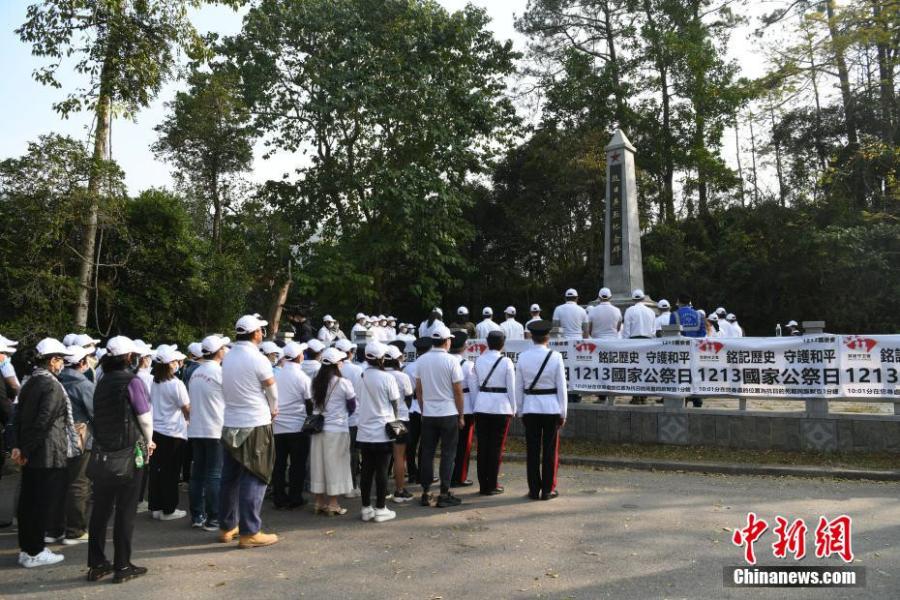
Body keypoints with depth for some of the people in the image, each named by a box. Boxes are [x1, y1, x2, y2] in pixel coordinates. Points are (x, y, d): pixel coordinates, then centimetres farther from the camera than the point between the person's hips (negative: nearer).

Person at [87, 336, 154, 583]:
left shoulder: (102, 382, 8)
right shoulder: (132, 381, -11)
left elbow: (98, 415, 10)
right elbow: (145, 417, -10)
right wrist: (148, 442, 9)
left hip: (102, 451, 6)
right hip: (129, 451, -6)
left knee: (100, 509, 12)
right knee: (125, 510, 2)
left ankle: (96, 564, 21)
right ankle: (122, 566, 9)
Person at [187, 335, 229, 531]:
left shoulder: (196, 373, 10)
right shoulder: (220, 372, -12)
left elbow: (191, 401, 15)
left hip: (195, 430, 7)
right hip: (215, 430, -7)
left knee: (197, 473, 11)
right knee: (215, 475, -2)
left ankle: (197, 516, 17)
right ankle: (213, 519, 1)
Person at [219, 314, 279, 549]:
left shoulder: (227, 357, 5)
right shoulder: (258, 359, -15)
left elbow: (228, 389, 9)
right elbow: (272, 390, -6)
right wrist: (273, 410, 16)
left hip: (230, 425, 7)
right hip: (255, 426, -7)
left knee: (230, 477, 15)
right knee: (254, 479, 0)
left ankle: (227, 527, 26)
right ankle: (249, 532, 4)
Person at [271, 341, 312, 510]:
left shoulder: (277, 375, 2)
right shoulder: (302, 377, -11)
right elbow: (310, 400, -6)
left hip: (278, 426, 4)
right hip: (297, 426, -4)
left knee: (279, 463, 11)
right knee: (297, 464, 5)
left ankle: (279, 498, 16)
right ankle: (294, 499, 9)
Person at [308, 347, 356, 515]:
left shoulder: (316, 382, 3)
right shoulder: (343, 383, -11)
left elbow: (311, 405, 10)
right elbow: (352, 406, -2)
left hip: (317, 427, 5)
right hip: (337, 428, -5)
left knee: (319, 464, 11)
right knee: (335, 465, 4)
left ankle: (319, 501, 20)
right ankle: (333, 504, 9)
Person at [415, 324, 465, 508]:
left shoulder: (421, 361, 2)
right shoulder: (451, 361, -10)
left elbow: (418, 390, 6)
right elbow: (458, 391, -8)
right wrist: (461, 415, 1)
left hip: (428, 414, 4)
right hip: (448, 413, -4)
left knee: (427, 453, 10)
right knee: (448, 454, 4)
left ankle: (426, 493, 15)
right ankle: (444, 494, 6)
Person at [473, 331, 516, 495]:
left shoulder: (478, 360, 3)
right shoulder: (506, 362, -8)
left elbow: (474, 386, 5)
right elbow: (511, 387, -4)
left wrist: (477, 405, 14)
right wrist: (513, 409, 7)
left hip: (482, 406, 3)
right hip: (501, 406, -3)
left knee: (482, 446, 8)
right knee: (496, 447, 4)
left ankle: (483, 485, 14)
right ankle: (492, 486, 8)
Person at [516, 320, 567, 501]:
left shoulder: (523, 357, -1)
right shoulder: (555, 357, -8)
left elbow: (519, 387, 3)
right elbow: (561, 387, -5)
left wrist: (520, 411, 12)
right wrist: (563, 413, 3)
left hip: (530, 408, 2)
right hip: (551, 407, -2)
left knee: (532, 450, 8)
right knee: (550, 450, 7)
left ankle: (534, 489, 13)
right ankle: (547, 490, 12)